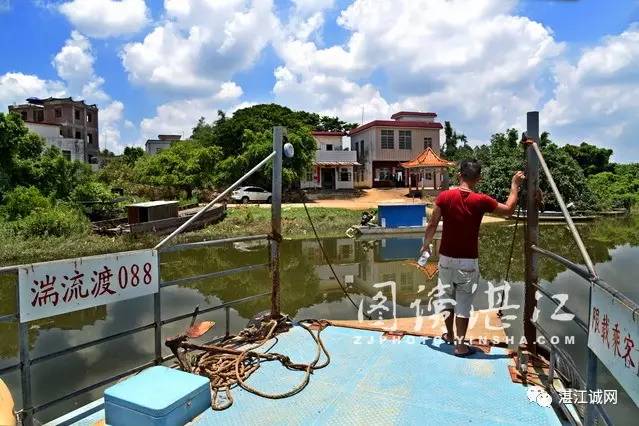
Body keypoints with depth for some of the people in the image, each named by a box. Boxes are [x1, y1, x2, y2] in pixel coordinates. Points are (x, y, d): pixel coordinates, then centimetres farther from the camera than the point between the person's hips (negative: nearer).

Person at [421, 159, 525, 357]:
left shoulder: (444, 196, -9)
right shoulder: (481, 201, -11)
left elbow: (432, 225, -3)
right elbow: (508, 209, 5)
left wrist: (426, 244, 13)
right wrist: (515, 185, 17)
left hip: (446, 258, 2)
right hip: (468, 261, -2)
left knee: (447, 297, 19)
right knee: (463, 303, 7)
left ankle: (449, 335, 36)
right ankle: (460, 345, 16)